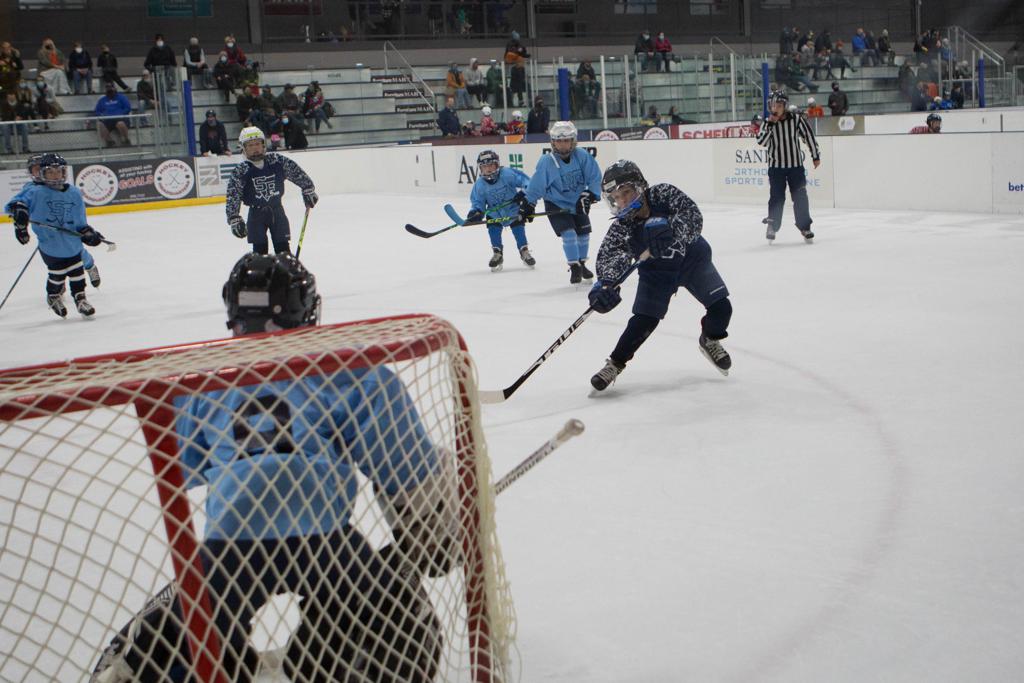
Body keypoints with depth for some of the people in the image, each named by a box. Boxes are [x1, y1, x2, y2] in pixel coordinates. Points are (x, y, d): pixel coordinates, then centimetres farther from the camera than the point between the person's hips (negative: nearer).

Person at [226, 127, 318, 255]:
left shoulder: (277, 161, -9)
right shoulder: (240, 171, -12)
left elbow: (298, 173, 3)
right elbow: (233, 196, -12)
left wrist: (309, 191, 7)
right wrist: (234, 219, -19)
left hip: (277, 210, 1)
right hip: (256, 213, -1)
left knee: (283, 247, 4)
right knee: (260, 249, -3)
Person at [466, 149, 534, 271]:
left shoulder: (507, 174, -24)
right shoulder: (479, 184, -14)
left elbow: (523, 180, -20)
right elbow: (478, 201, -7)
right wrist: (475, 212, -26)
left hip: (513, 208, -2)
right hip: (494, 212, 2)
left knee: (518, 229, -6)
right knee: (493, 229, -13)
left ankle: (524, 252, 13)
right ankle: (497, 254, 5)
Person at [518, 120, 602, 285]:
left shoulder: (582, 156, -16)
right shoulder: (546, 162, -20)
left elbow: (595, 177, -11)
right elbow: (536, 185, -13)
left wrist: (588, 196, -20)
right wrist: (527, 205, -13)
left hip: (578, 203, 4)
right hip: (556, 204, -3)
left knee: (583, 233, 9)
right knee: (568, 233, -17)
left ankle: (581, 263, 31)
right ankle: (574, 267, -4)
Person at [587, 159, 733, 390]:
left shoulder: (664, 194, -28)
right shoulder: (620, 228, -23)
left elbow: (693, 218, -38)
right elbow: (609, 253, -34)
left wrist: (670, 231, -57)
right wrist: (605, 283, -54)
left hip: (692, 259, 0)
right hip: (656, 271, 0)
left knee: (720, 307, -1)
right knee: (644, 319, -11)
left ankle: (710, 341, 31)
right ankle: (615, 363, 6)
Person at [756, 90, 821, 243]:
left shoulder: (797, 119, -6)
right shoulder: (768, 123, -1)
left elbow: (809, 136, 2)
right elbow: (762, 141, -13)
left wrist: (816, 156, 5)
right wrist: (770, 124, -20)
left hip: (795, 165, 0)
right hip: (776, 167, 0)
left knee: (800, 197, 1)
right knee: (777, 198, -2)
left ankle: (804, 227, 13)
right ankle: (772, 226, 13)